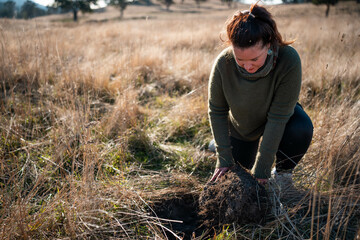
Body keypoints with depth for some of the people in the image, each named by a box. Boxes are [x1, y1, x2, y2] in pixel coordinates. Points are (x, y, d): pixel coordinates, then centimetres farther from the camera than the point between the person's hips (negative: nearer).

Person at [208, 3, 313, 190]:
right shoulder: (223, 63, -31)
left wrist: (262, 168, -29)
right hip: (241, 127, 2)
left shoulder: (289, 60, -37)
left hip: (281, 114, -1)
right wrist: (224, 158, -19)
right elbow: (216, 111, -18)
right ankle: (219, 141, 38)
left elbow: (278, 117, -32)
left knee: (301, 129, -33)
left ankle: (283, 173, -4)